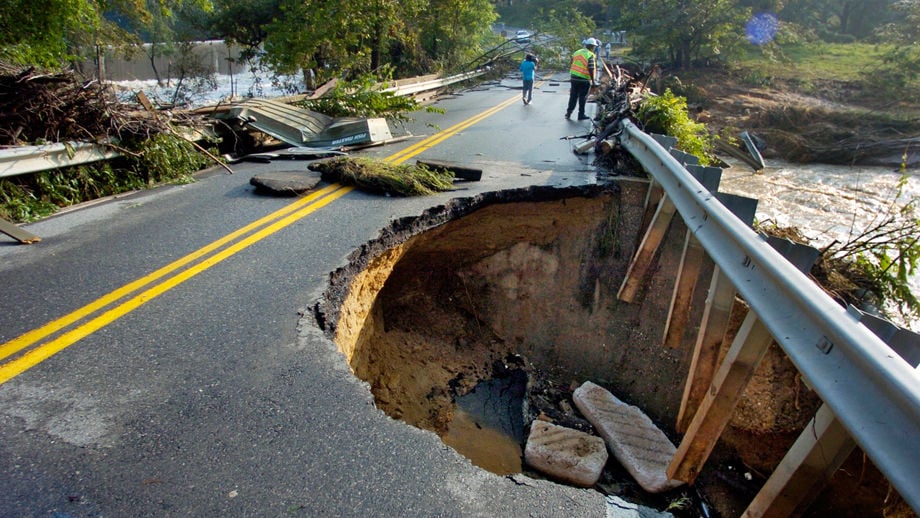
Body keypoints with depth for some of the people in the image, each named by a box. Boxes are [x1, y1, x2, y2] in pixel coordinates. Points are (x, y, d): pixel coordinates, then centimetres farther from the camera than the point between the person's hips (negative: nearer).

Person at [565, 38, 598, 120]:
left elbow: (571, 64, 12)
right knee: (583, 97, 4)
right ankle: (581, 115, 9)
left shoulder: (576, 52, 8)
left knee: (573, 96, 13)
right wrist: (593, 80, -8)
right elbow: (591, 69, -16)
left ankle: (569, 113, 15)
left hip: (574, 77, 5)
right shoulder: (590, 55, -12)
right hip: (584, 79, -5)